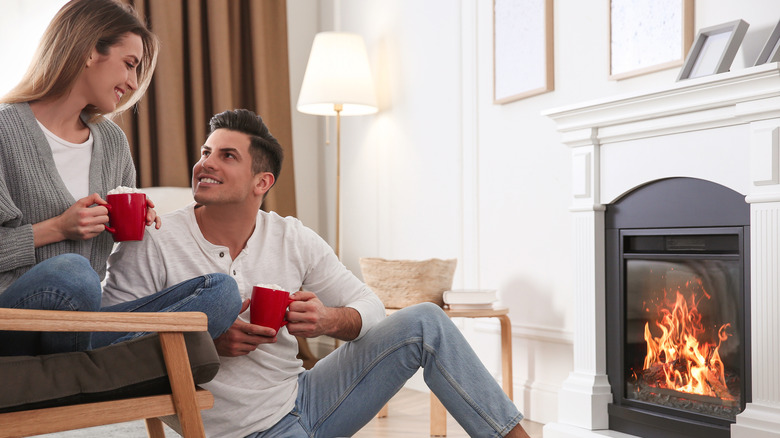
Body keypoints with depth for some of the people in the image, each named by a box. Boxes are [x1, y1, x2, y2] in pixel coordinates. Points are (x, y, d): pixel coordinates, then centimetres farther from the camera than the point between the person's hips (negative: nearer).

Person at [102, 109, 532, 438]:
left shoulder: (294, 240, -1)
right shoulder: (151, 245, -12)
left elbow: (369, 306, 3)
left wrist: (331, 321, -20)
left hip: (302, 397, 5)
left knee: (425, 322, -7)